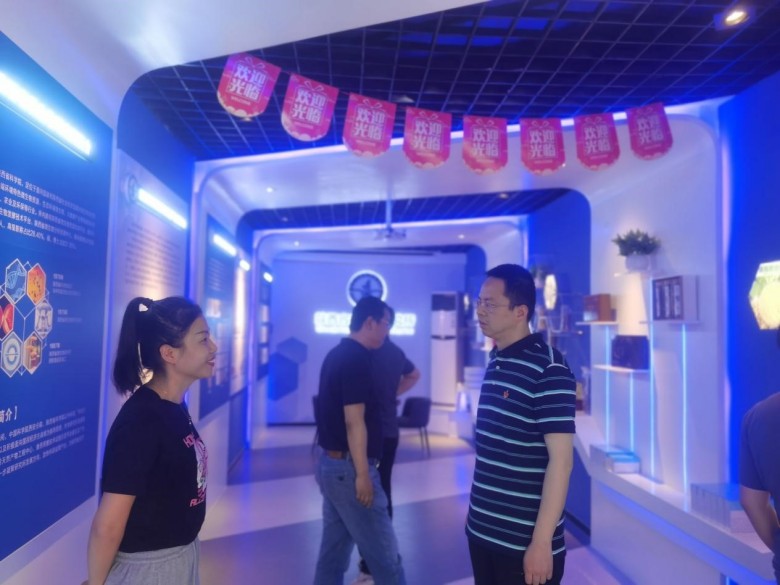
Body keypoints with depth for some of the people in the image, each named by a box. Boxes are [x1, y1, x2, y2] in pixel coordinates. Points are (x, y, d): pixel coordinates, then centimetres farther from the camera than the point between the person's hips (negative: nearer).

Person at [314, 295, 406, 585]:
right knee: (384, 553, 3)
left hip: (330, 462, 10)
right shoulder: (356, 359, -18)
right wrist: (363, 474, -18)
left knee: (334, 548, 16)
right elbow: (354, 422, -21)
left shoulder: (337, 354, 11)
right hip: (349, 467, -10)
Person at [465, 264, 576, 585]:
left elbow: (561, 459, -18)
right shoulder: (495, 363, 6)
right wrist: (476, 513, 14)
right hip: (482, 531, 7)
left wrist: (541, 541, -18)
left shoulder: (548, 368, -16)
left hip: (524, 542, -7)